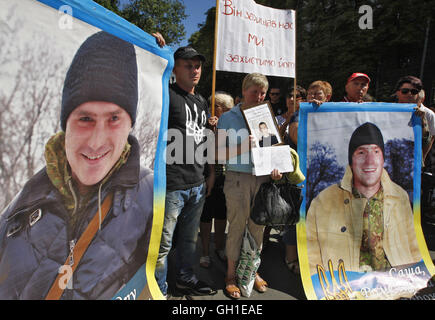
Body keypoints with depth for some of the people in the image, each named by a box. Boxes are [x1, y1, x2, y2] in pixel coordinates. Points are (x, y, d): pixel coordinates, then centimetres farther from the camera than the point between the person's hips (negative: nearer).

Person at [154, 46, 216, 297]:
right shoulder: (166, 95, -7)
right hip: (172, 184, -7)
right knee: (163, 242, 4)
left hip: (197, 183, 7)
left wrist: (208, 176, 19)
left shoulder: (202, 102, 16)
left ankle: (186, 279, 40)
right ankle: (158, 290, 24)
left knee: (190, 237, 21)